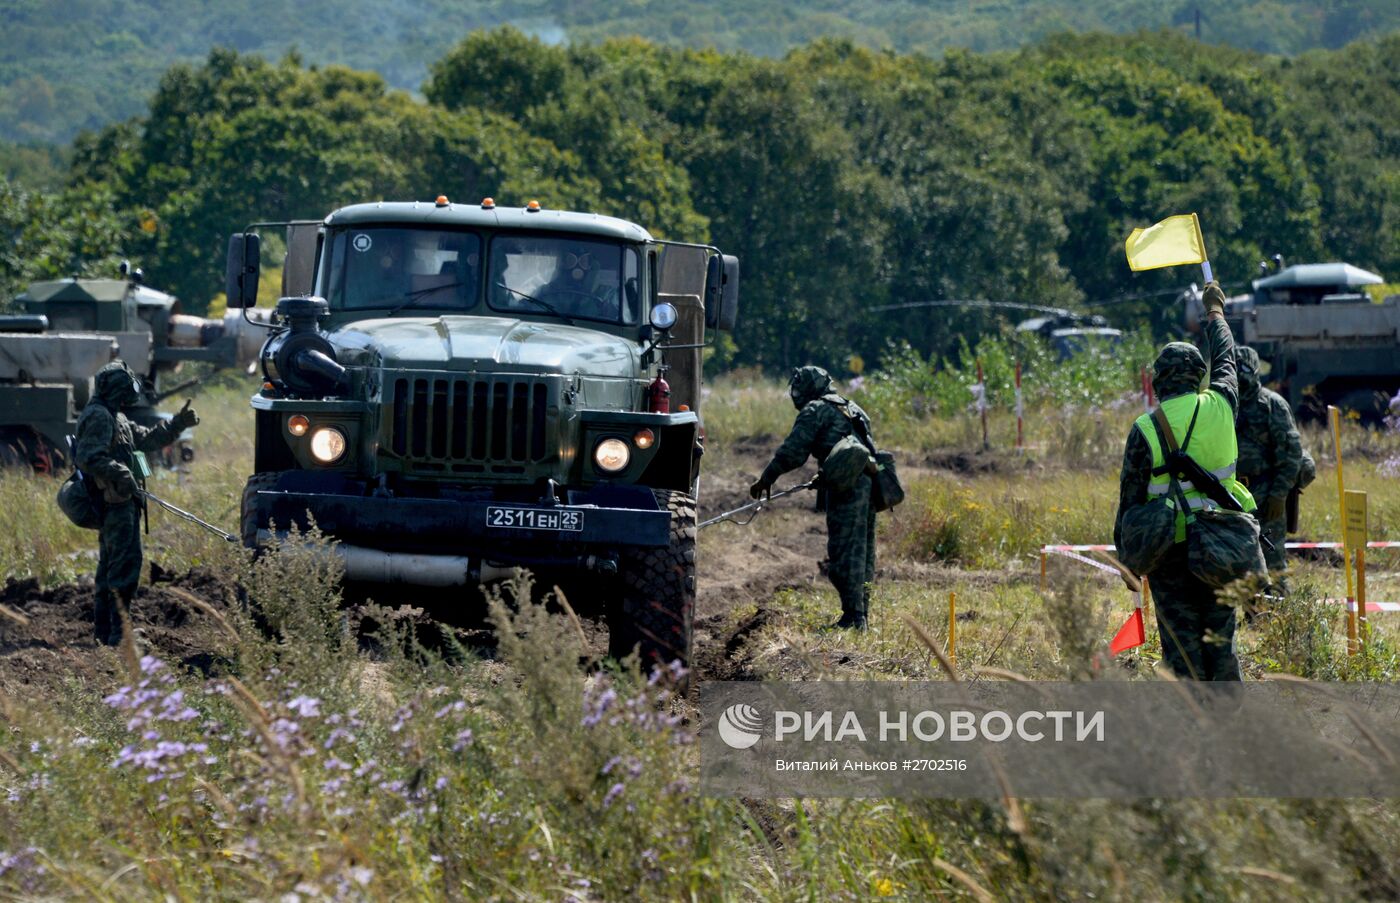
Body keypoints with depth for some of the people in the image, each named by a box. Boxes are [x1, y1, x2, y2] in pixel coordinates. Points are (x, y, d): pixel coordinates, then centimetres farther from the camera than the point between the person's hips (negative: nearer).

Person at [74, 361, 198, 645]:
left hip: (115, 504, 11)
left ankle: (104, 630, 21)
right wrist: (120, 474, -30)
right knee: (126, 561, -14)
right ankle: (117, 631, -17)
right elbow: (88, 458, -25)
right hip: (116, 502, -11)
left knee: (109, 565, 15)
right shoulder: (98, 417, -14)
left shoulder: (114, 418, 20)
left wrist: (177, 424, 23)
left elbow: (148, 439, 28)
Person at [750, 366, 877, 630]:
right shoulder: (849, 408, 24)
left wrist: (766, 479, 4)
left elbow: (792, 451, -6)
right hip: (869, 482, 9)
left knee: (845, 551, -8)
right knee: (862, 551, 13)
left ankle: (853, 616, -12)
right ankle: (861, 613, 15)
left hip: (847, 486, -9)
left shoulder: (816, 410, -1)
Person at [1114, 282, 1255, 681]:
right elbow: (1225, 360, 19)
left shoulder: (1145, 430, -10)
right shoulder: (1219, 408, -3)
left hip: (1171, 553, -3)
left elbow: (1130, 499, -5)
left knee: (1183, 649, 2)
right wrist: (1215, 312, 36)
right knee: (1221, 643, 12)